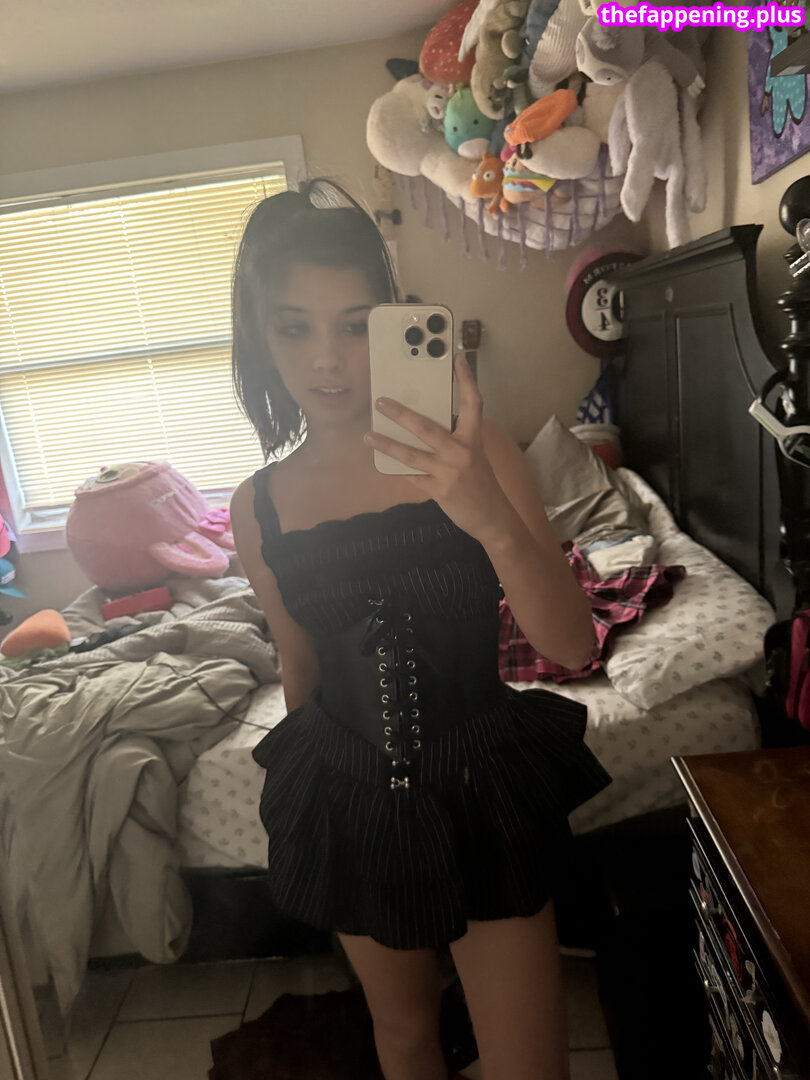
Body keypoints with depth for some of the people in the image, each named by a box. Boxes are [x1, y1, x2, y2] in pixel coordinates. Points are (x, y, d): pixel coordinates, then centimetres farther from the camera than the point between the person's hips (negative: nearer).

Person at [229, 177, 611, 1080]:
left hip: (484, 783, -2)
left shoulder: (470, 454, -15)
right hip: (350, 802, 3)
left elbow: (571, 646, -19)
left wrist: (494, 522, -37)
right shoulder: (259, 505, -7)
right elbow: (300, 668, 6)